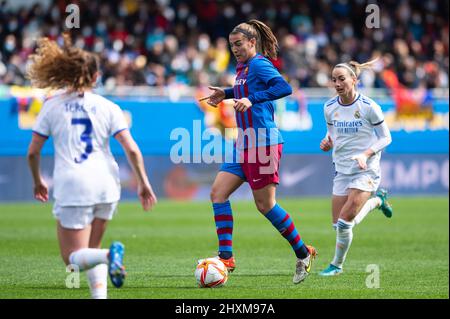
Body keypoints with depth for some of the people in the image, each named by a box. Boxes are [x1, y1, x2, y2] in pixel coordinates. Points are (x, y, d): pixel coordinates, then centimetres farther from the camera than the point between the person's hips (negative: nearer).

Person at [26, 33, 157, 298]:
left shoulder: (52, 106, 3)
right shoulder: (108, 107, 4)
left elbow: (33, 151, 3)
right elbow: (132, 149, -3)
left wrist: (38, 182, 19)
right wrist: (143, 182, 8)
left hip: (71, 187, -3)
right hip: (106, 185, 3)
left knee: (73, 258, 2)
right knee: (91, 250, 21)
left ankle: (109, 255, -29)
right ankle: (100, 295, 1)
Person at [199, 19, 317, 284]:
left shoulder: (259, 64, -11)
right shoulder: (243, 67, 16)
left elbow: (285, 87, -27)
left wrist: (251, 99, -33)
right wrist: (226, 93, 25)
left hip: (263, 142, -9)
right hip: (244, 144, 9)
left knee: (265, 205, -3)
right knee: (218, 192, -2)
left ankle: (303, 254, 13)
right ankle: (226, 257, -3)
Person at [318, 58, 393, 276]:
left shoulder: (368, 107, -14)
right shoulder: (329, 108, 0)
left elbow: (385, 138, -6)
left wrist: (365, 154, -21)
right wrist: (328, 142, -6)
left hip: (366, 170, -6)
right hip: (342, 170, 6)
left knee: (345, 222, -14)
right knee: (338, 224, 4)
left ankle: (337, 265, 10)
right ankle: (376, 201, 29)